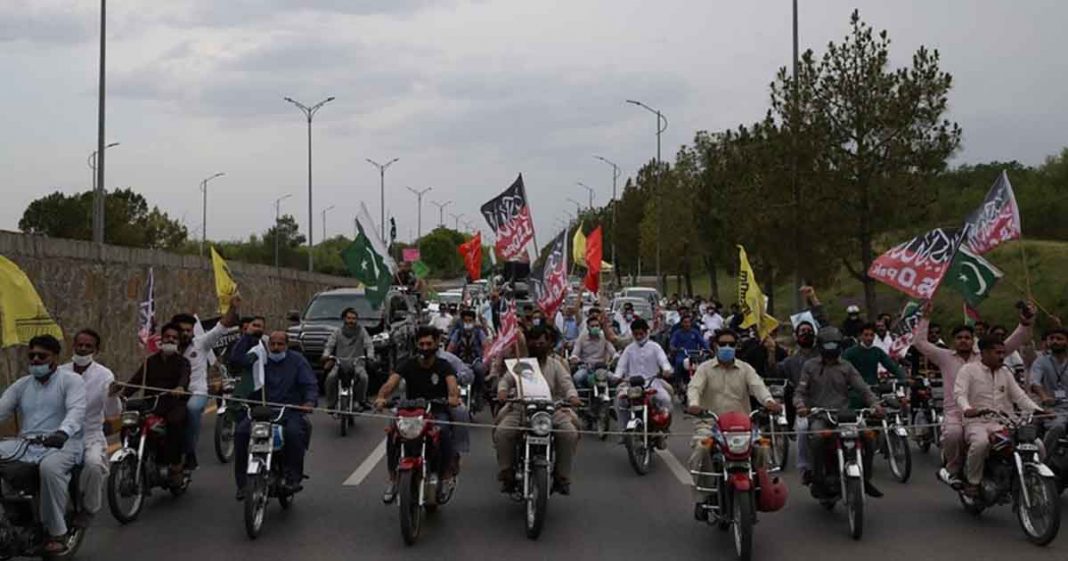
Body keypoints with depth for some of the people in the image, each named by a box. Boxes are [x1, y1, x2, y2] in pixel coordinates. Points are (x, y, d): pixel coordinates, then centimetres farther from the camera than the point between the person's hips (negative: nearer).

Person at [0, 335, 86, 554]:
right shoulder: (21, 385, 20)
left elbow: (77, 411, -15)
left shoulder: (71, 380, 3)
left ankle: (56, 532, -24)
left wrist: (62, 432, -37)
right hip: (25, 444, 6)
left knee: (50, 467, -37)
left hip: (61, 445, -5)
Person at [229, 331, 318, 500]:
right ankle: (242, 483, -13)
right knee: (241, 431, -21)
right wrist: (248, 336, -5)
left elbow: (311, 385, 2)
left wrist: (309, 402, -17)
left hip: (291, 411, -2)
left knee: (294, 432, -34)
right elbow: (238, 356, -2)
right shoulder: (260, 358, 13)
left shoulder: (297, 360, 9)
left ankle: (293, 479, -23)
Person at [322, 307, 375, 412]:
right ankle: (331, 403, -13)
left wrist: (370, 356, -20)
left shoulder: (362, 331, 11)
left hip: (357, 363, -1)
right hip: (339, 363, 1)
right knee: (330, 378, -27)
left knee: (363, 377, -31)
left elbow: (369, 345, 1)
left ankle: (360, 402, -12)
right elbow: (329, 345, 5)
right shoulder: (338, 333, 13)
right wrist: (326, 355, -17)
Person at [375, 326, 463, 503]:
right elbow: (390, 383, -14)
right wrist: (381, 397, -37)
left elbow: (452, 383, -21)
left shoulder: (443, 366, 0)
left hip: (437, 411, -2)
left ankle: (447, 476, -14)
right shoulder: (408, 365, 3)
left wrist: (453, 397, -46)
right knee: (393, 434, -27)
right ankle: (393, 480, -12)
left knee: (443, 431, -34)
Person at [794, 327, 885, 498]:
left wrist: (875, 403, -15)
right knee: (817, 436, -36)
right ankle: (811, 471, -17)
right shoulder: (810, 366, 10)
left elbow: (863, 389, 5)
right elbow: (800, 391, 5)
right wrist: (800, 404, -19)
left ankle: (865, 479, -1)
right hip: (818, 416, -3)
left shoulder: (846, 367, 14)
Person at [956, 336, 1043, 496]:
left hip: (1003, 423, 5)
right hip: (977, 422, -5)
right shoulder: (968, 370, 1)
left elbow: (1019, 396, 15)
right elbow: (959, 393, -13)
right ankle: (973, 482, -18)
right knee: (981, 442, -39)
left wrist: (1038, 410, -3)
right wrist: (967, 409, -35)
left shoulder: (1006, 372, 18)